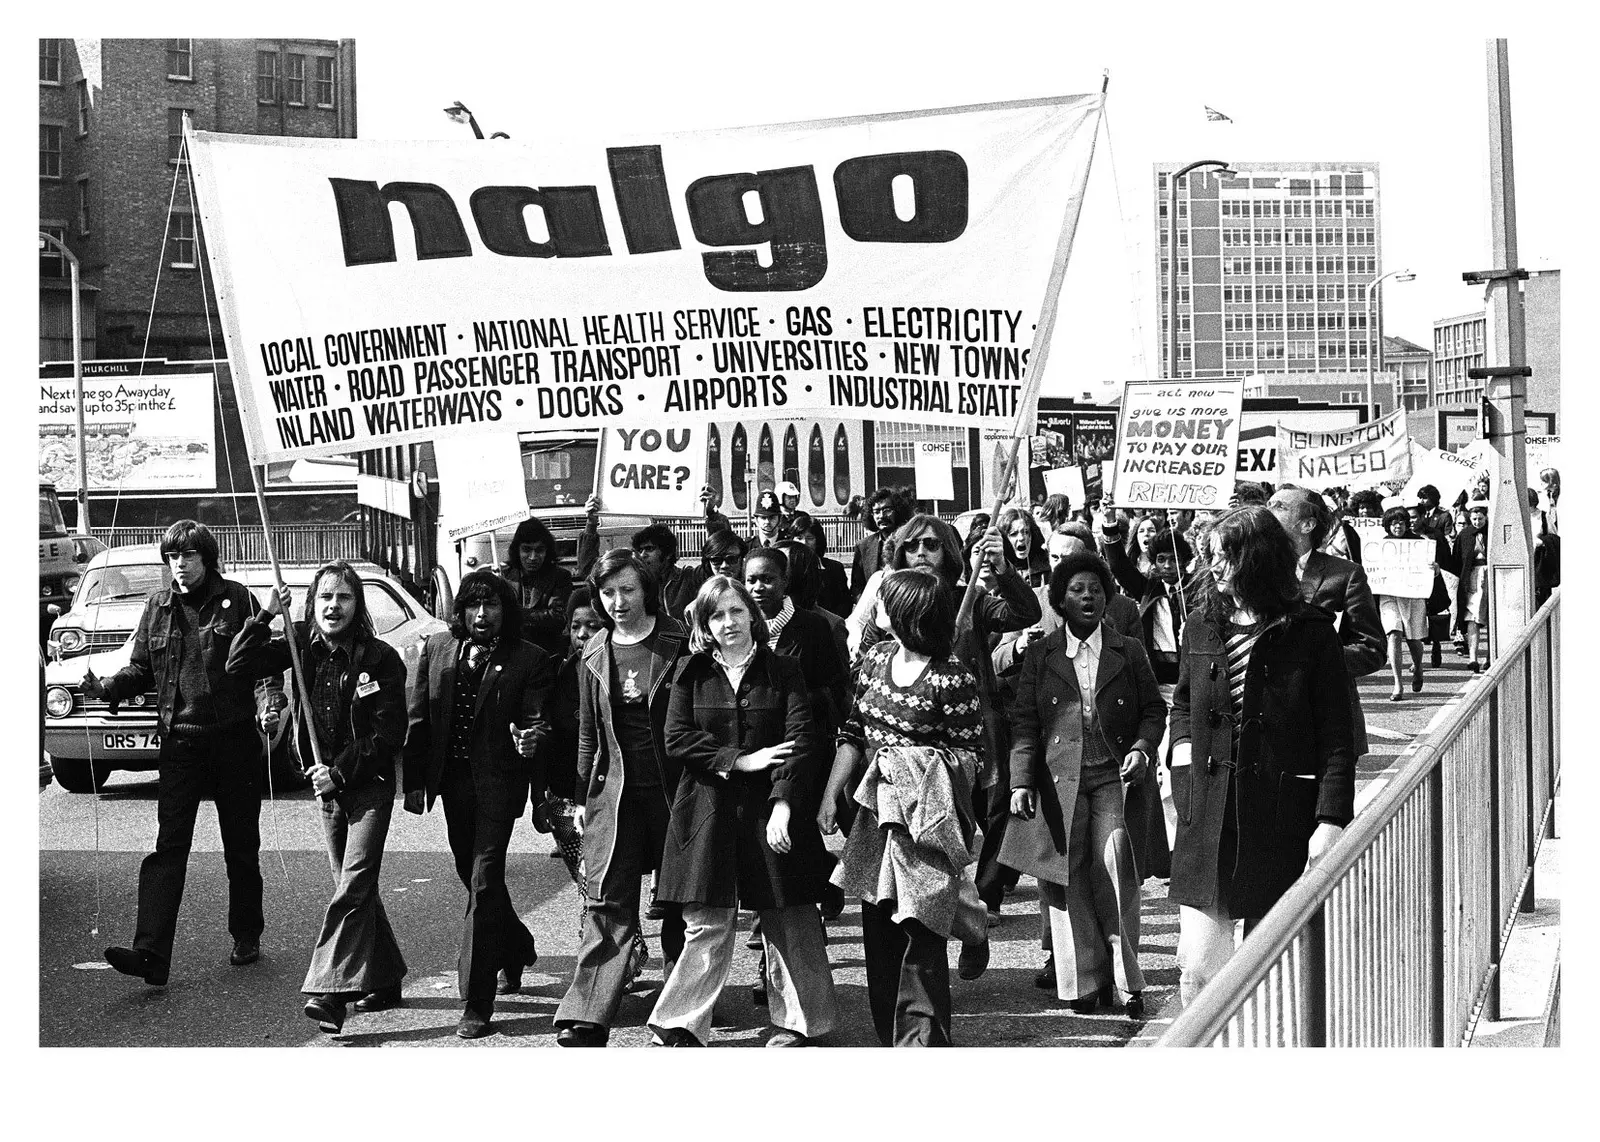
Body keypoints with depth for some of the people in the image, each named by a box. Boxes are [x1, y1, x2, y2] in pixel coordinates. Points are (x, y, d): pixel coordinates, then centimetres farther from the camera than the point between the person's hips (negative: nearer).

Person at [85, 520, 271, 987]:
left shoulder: (237, 599, -2)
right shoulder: (158, 607, 6)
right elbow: (141, 668, 11)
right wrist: (106, 688, -7)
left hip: (234, 738, -1)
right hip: (180, 741, 2)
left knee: (241, 846, 10)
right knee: (168, 847, -7)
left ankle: (247, 936, 26)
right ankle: (151, 953, -13)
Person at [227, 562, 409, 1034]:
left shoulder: (381, 658, -13)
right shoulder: (304, 647, 1)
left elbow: (390, 731, -13)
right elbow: (239, 665, -2)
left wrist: (340, 770, -17)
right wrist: (266, 617, -13)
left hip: (369, 784, -6)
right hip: (326, 784, 6)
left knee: (354, 884, -15)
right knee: (357, 888, 13)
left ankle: (329, 991, -21)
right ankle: (385, 978, 27)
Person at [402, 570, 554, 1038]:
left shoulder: (529, 660, -6)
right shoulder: (436, 648, 4)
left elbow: (535, 718, -8)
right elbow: (418, 718, 7)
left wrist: (530, 738, -32)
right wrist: (415, 781, 4)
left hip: (498, 783, -5)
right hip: (452, 779, 5)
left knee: (483, 884, -8)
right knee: (471, 874, 20)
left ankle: (477, 1004, -4)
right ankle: (516, 948, 47)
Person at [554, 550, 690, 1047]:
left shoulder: (680, 642, -3)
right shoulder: (593, 655, 8)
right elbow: (588, 731, 15)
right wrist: (582, 796, 13)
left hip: (673, 787, -2)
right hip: (614, 789, 2)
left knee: (680, 902, 9)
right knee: (607, 903, -6)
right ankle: (586, 1017, -12)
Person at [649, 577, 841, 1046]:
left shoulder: (784, 670, 4)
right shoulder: (691, 674, 7)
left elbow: (803, 739, -5)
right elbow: (677, 739, -1)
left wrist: (784, 801, -19)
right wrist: (741, 760, -11)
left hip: (772, 812, 0)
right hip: (709, 810, 0)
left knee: (788, 921, 3)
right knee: (707, 926, -1)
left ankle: (792, 1025, 16)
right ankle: (678, 1028, 9)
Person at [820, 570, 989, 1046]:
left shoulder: (954, 679, -14)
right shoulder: (878, 657, 6)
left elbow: (971, 757, -8)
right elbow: (853, 733, 11)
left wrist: (918, 765, -21)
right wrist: (831, 795, 4)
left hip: (925, 823, -7)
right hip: (875, 817, 7)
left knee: (919, 936, -7)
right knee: (877, 933, 13)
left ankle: (921, 1040, -2)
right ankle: (891, 1041, 25)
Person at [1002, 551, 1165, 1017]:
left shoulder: (1129, 652, 11)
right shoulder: (1039, 657, 10)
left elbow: (1154, 709, 13)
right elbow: (1024, 724, 7)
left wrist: (1142, 748, -6)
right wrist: (1020, 782, -2)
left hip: (1114, 777, -1)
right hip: (1059, 781, 1)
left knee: (1115, 869, -13)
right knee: (1070, 878, -1)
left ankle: (1126, 978, -4)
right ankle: (1085, 981, 9)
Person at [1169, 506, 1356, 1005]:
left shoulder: (1310, 633, -5)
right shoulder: (1201, 626, 7)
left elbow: (1337, 740, -5)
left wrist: (1331, 820, -13)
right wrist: (1183, 754, 6)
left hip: (1282, 823, -3)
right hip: (1207, 821, 3)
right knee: (1196, 967, -2)